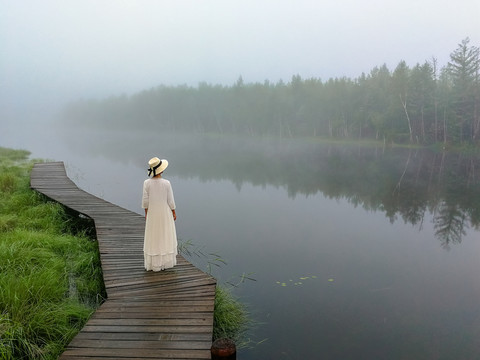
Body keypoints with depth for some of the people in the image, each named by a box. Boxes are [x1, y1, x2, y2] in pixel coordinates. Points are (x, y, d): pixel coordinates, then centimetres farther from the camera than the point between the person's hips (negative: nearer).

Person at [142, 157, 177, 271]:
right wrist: (174, 213, 3)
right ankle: (166, 262, 18)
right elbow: (170, 200, -9)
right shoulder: (166, 183, -14)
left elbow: (145, 200, -7)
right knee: (166, 236, 12)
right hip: (165, 213, -1)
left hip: (152, 213, 1)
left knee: (153, 237, 11)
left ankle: (153, 263, 15)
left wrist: (146, 213, 6)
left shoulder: (147, 183, -11)